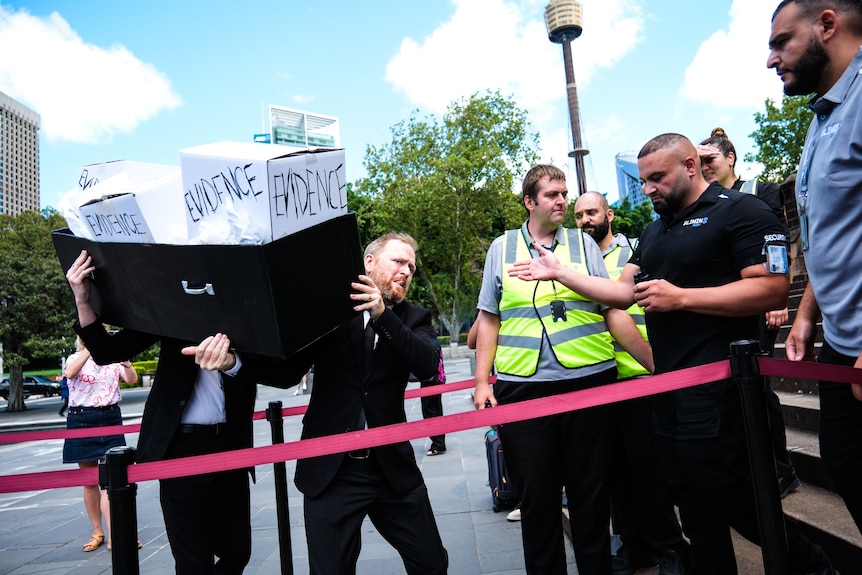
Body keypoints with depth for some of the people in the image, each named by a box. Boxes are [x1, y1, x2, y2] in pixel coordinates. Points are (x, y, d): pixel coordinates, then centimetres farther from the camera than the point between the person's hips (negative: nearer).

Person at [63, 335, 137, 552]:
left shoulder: (113, 359, 8)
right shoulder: (76, 359, 3)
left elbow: (132, 379, -7)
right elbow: (70, 373, -21)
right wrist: (91, 347, -25)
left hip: (110, 418, 0)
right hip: (82, 421, 0)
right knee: (89, 481, 8)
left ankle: (114, 536, -6)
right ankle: (97, 532, 22)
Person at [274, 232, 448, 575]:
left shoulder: (413, 318, 6)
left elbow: (428, 365, -13)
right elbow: (289, 369, -4)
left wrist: (383, 315, -22)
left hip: (391, 466, 2)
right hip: (330, 469, -1)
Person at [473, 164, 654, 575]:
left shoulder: (584, 244, 9)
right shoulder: (502, 248, 9)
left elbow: (614, 312, 7)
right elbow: (488, 320, 10)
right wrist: (481, 382, 4)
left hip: (589, 380, 0)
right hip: (522, 387, 0)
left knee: (590, 493, 12)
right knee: (536, 497, 9)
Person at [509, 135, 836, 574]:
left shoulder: (741, 211, -7)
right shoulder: (654, 231, 18)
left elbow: (773, 289, -18)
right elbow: (623, 291, 13)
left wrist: (681, 297, -19)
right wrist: (558, 273, 5)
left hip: (719, 384, -8)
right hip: (668, 384, 8)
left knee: (725, 494, -2)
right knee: (691, 496, 14)